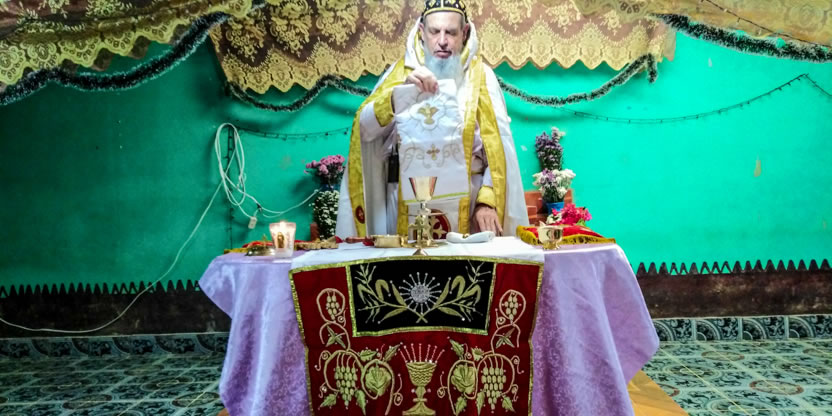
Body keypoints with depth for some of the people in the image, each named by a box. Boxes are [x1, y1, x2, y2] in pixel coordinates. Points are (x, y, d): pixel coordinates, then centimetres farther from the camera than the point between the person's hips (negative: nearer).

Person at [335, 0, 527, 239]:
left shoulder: (480, 75, 4)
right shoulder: (401, 72, 8)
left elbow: (497, 146, -1)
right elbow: (366, 127, -5)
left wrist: (487, 200, -12)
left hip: (464, 204, 0)